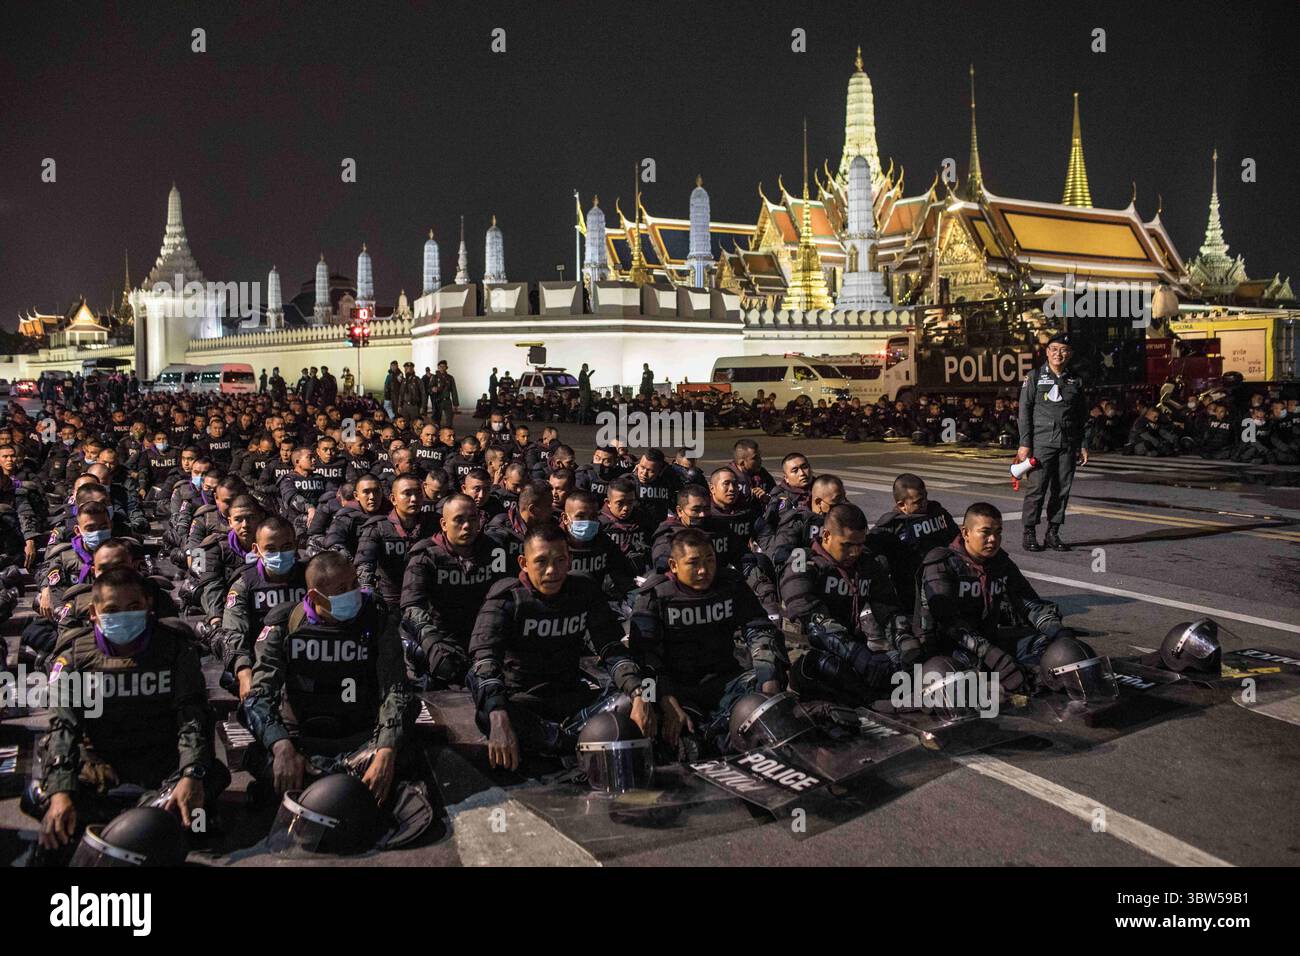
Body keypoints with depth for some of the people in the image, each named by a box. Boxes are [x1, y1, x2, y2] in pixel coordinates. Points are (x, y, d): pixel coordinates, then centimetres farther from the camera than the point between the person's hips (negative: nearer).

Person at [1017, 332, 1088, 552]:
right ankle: (1029, 534, 0)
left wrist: (1082, 445, 10)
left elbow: (1082, 416, 17)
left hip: (1068, 445, 4)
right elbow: (1024, 411, -2)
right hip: (1041, 442, -4)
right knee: (1036, 489, -7)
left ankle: (1053, 534, 13)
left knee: (1062, 490, 5)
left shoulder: (1076, 381, 14)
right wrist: (1024, 444, -9)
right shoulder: (1035, 377, 2)